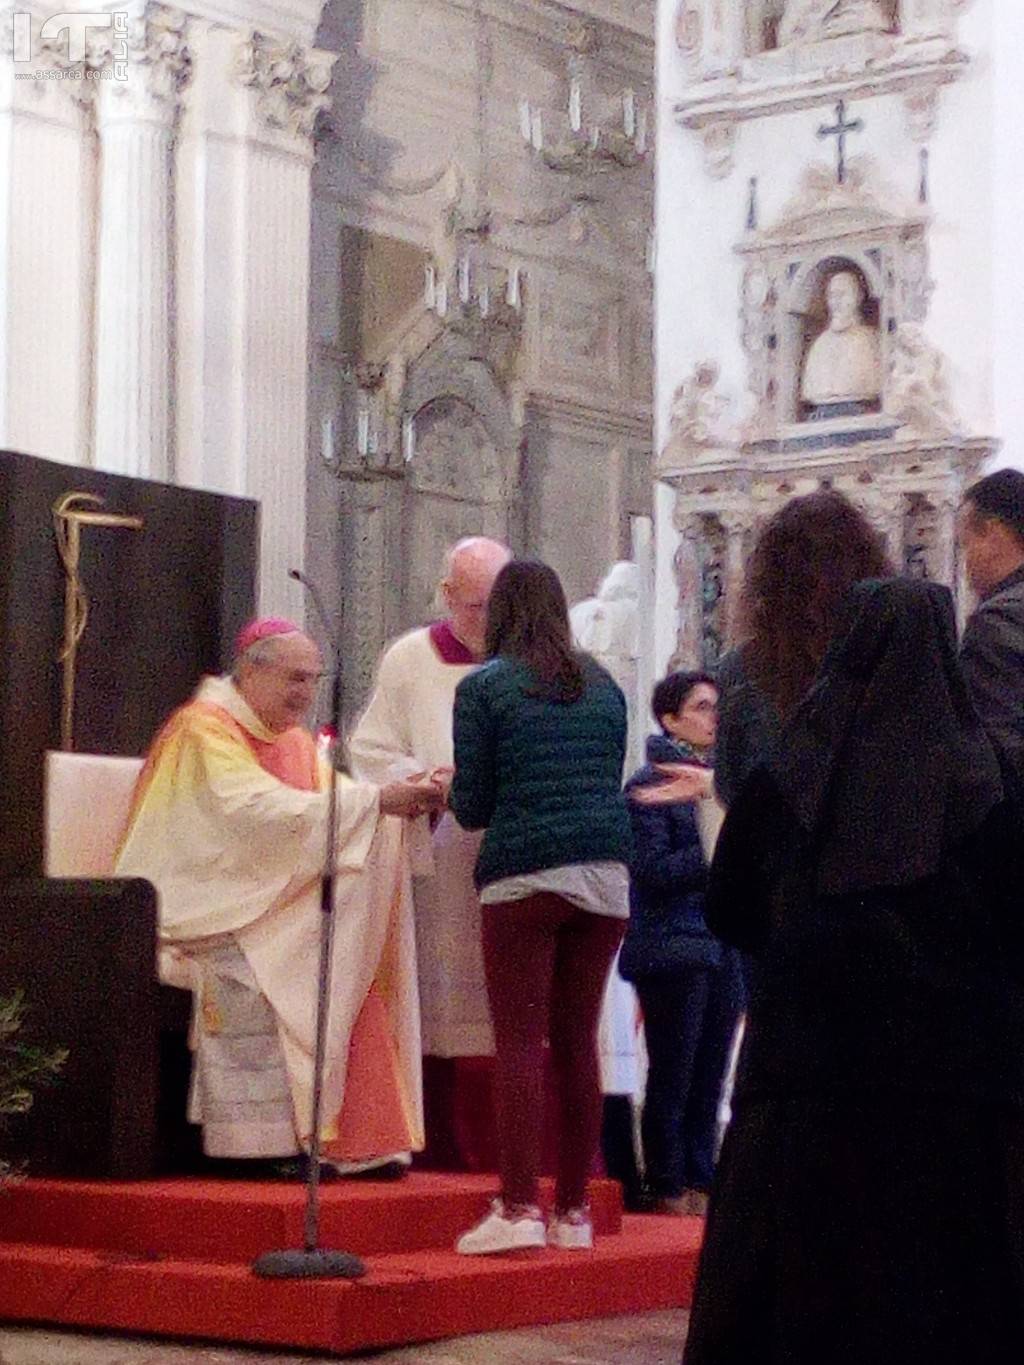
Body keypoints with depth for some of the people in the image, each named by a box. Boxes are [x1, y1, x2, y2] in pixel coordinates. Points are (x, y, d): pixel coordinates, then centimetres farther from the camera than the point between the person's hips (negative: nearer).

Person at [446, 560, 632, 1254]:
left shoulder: (484, 688, 1)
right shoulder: (603, 686, 15)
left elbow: (471, 806, 0)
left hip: (524, 874, -4)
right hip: (606, 876, 4)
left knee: (520, 1042, -5)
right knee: (577, 1042, 7)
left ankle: (518, 1208, -11)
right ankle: (574, 1211, 10)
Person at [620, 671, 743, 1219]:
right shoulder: (648, 784, -6)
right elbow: (654, 869, -13)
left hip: (725, 943, 6)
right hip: (674, 943, -6)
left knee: (709, 1072, 9)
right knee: (673, 1075, 0)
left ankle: (700, 1179, 16)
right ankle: (669, 1186, 8)